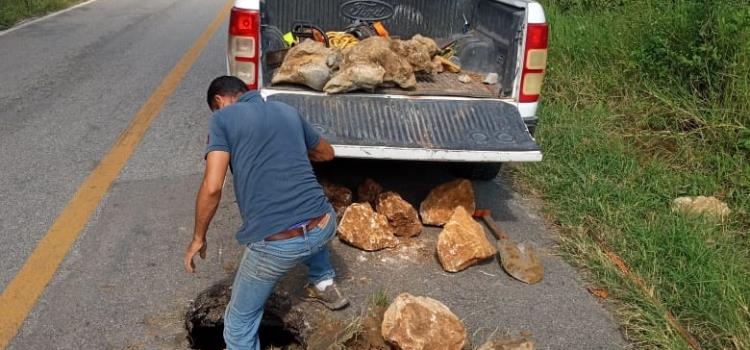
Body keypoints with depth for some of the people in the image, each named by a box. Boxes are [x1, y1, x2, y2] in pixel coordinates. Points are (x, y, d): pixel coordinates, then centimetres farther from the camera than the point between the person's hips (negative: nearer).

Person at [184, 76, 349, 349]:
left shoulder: (223, 118, 2)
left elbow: (212, 188, -9)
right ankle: (325, 286, 51)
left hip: (276, 245, -5)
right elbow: (326, 153, 31)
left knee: (239, 322, 18)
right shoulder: (288, 111, 16)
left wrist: (198, 239, 5)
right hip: (324, 226, 5)